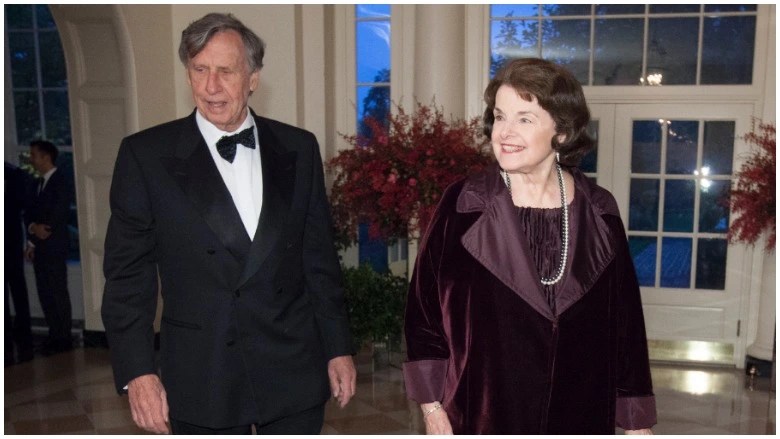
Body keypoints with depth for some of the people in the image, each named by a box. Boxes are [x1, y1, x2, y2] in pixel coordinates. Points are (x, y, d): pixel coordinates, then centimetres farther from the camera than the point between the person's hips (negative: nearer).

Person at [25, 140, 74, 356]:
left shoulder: (60, 182, -7)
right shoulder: (37, 184, 16)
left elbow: (59, 215, -13)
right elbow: (29, 213, 15)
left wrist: (37, 234, -5)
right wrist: (33, 228, -2)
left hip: (54, 246, -7)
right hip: (39, 247, 7)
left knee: (58, 293, -3)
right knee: (44, 293, 8)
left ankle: (63, 339, 3)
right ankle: (54, 335, 16)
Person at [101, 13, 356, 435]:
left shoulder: (298, 148, 2)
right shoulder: (146, 154, -4)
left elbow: (320, 257, 6)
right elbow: (127, 272, -3)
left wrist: (338, 347, 6)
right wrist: (136, 371, -8)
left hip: (293, 371, 2)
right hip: (202, 380, -1)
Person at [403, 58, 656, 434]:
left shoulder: (598, 213, -2)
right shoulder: (463, 206, -8)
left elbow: (625, 323, 4)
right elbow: (424, 311, -4)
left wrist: (637, 420, 6)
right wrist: (434, 409, -4)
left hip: (578, 418, 2)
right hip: (485, 415, -2)